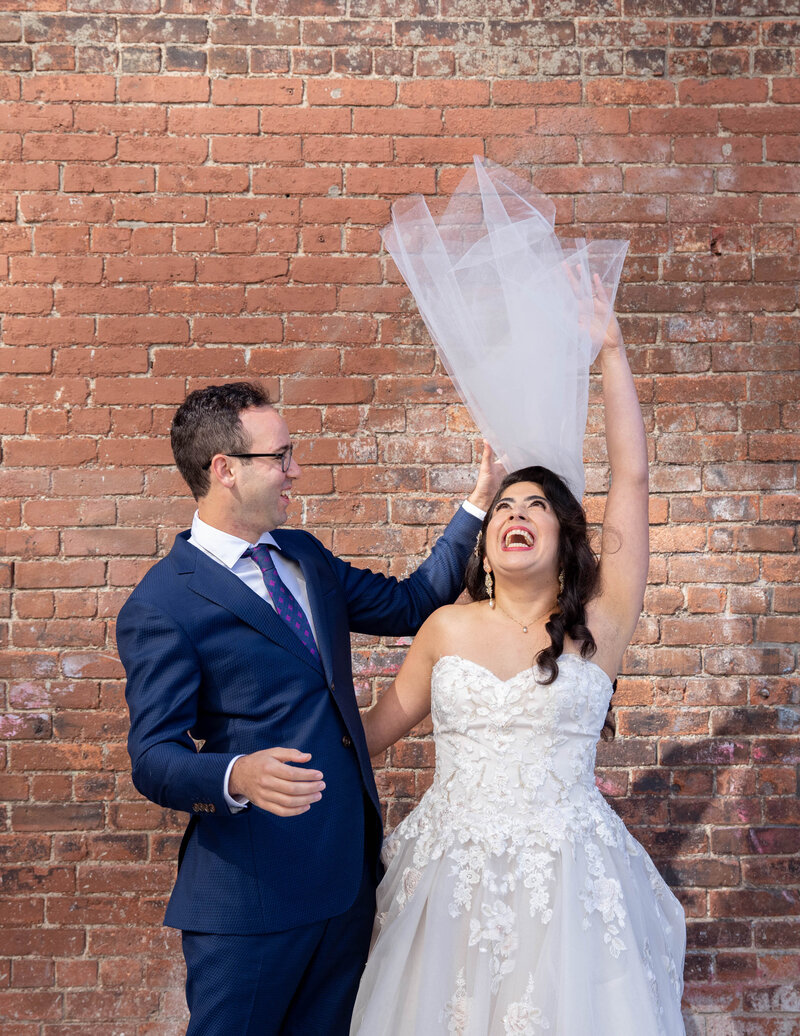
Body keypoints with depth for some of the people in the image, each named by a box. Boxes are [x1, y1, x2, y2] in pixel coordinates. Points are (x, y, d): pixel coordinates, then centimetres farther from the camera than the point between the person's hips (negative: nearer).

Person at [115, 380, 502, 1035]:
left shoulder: (306, 557, 9)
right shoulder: (160, 607, -14)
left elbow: (410, 603, 17)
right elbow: (154, 760, -17)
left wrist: (479, 503, 11)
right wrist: (237, 777, -37)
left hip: (351, 871, 7)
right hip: (254, 891, -7)